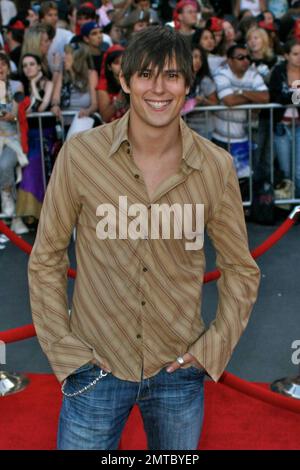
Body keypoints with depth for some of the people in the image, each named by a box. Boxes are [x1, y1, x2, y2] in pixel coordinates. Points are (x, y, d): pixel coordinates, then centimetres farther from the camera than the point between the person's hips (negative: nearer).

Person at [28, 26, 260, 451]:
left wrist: (215, 347, -2)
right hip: (97, 369, -1)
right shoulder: (80, 155, -11)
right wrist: (62, 348, -5)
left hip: (178, 370, 2)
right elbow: (46, 258, -2)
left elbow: (241, 268, 4)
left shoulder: (217, 167, -7)